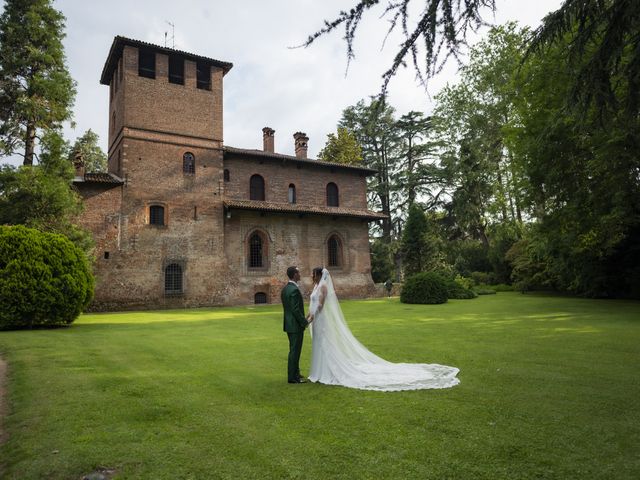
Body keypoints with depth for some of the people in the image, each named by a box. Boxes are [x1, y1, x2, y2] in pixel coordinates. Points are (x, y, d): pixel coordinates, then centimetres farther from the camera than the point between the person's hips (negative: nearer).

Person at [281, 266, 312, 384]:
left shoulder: (285, 289, 9)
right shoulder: (294, 290, -21)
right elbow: (296, 310, -24)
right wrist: (305, 322, -13)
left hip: (289, 324, 10)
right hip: (296, 325, -10)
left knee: (294, 350, 20)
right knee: (295, 351, -1)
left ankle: (294, 373, 31)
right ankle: (293, 377, 7)